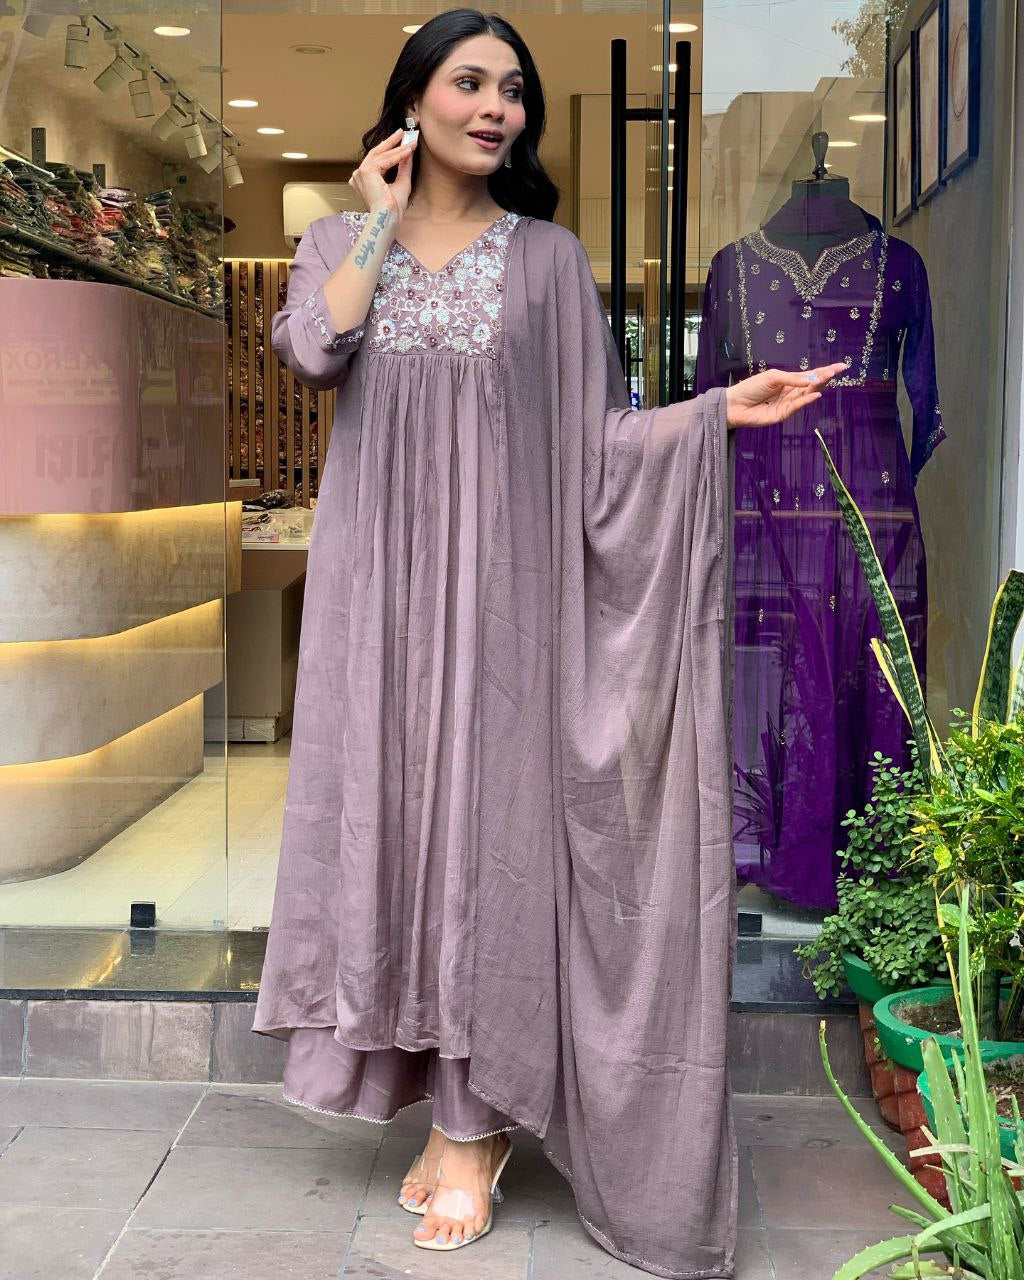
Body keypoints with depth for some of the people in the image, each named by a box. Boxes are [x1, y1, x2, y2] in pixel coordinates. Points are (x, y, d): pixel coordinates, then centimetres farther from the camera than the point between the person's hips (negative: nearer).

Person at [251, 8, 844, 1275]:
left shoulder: (547, 257, 5)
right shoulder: (338, 242, 10)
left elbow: (594, 437, 1)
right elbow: (311, 352, -11)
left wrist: (723, 404, -11)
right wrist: (382, 222, -3)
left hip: (499, 584, -2)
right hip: (379, 586, 2)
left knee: (484, 817, -3)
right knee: (392, 815, 2)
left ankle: (473, 1130, 8)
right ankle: (449, 1105, 17)